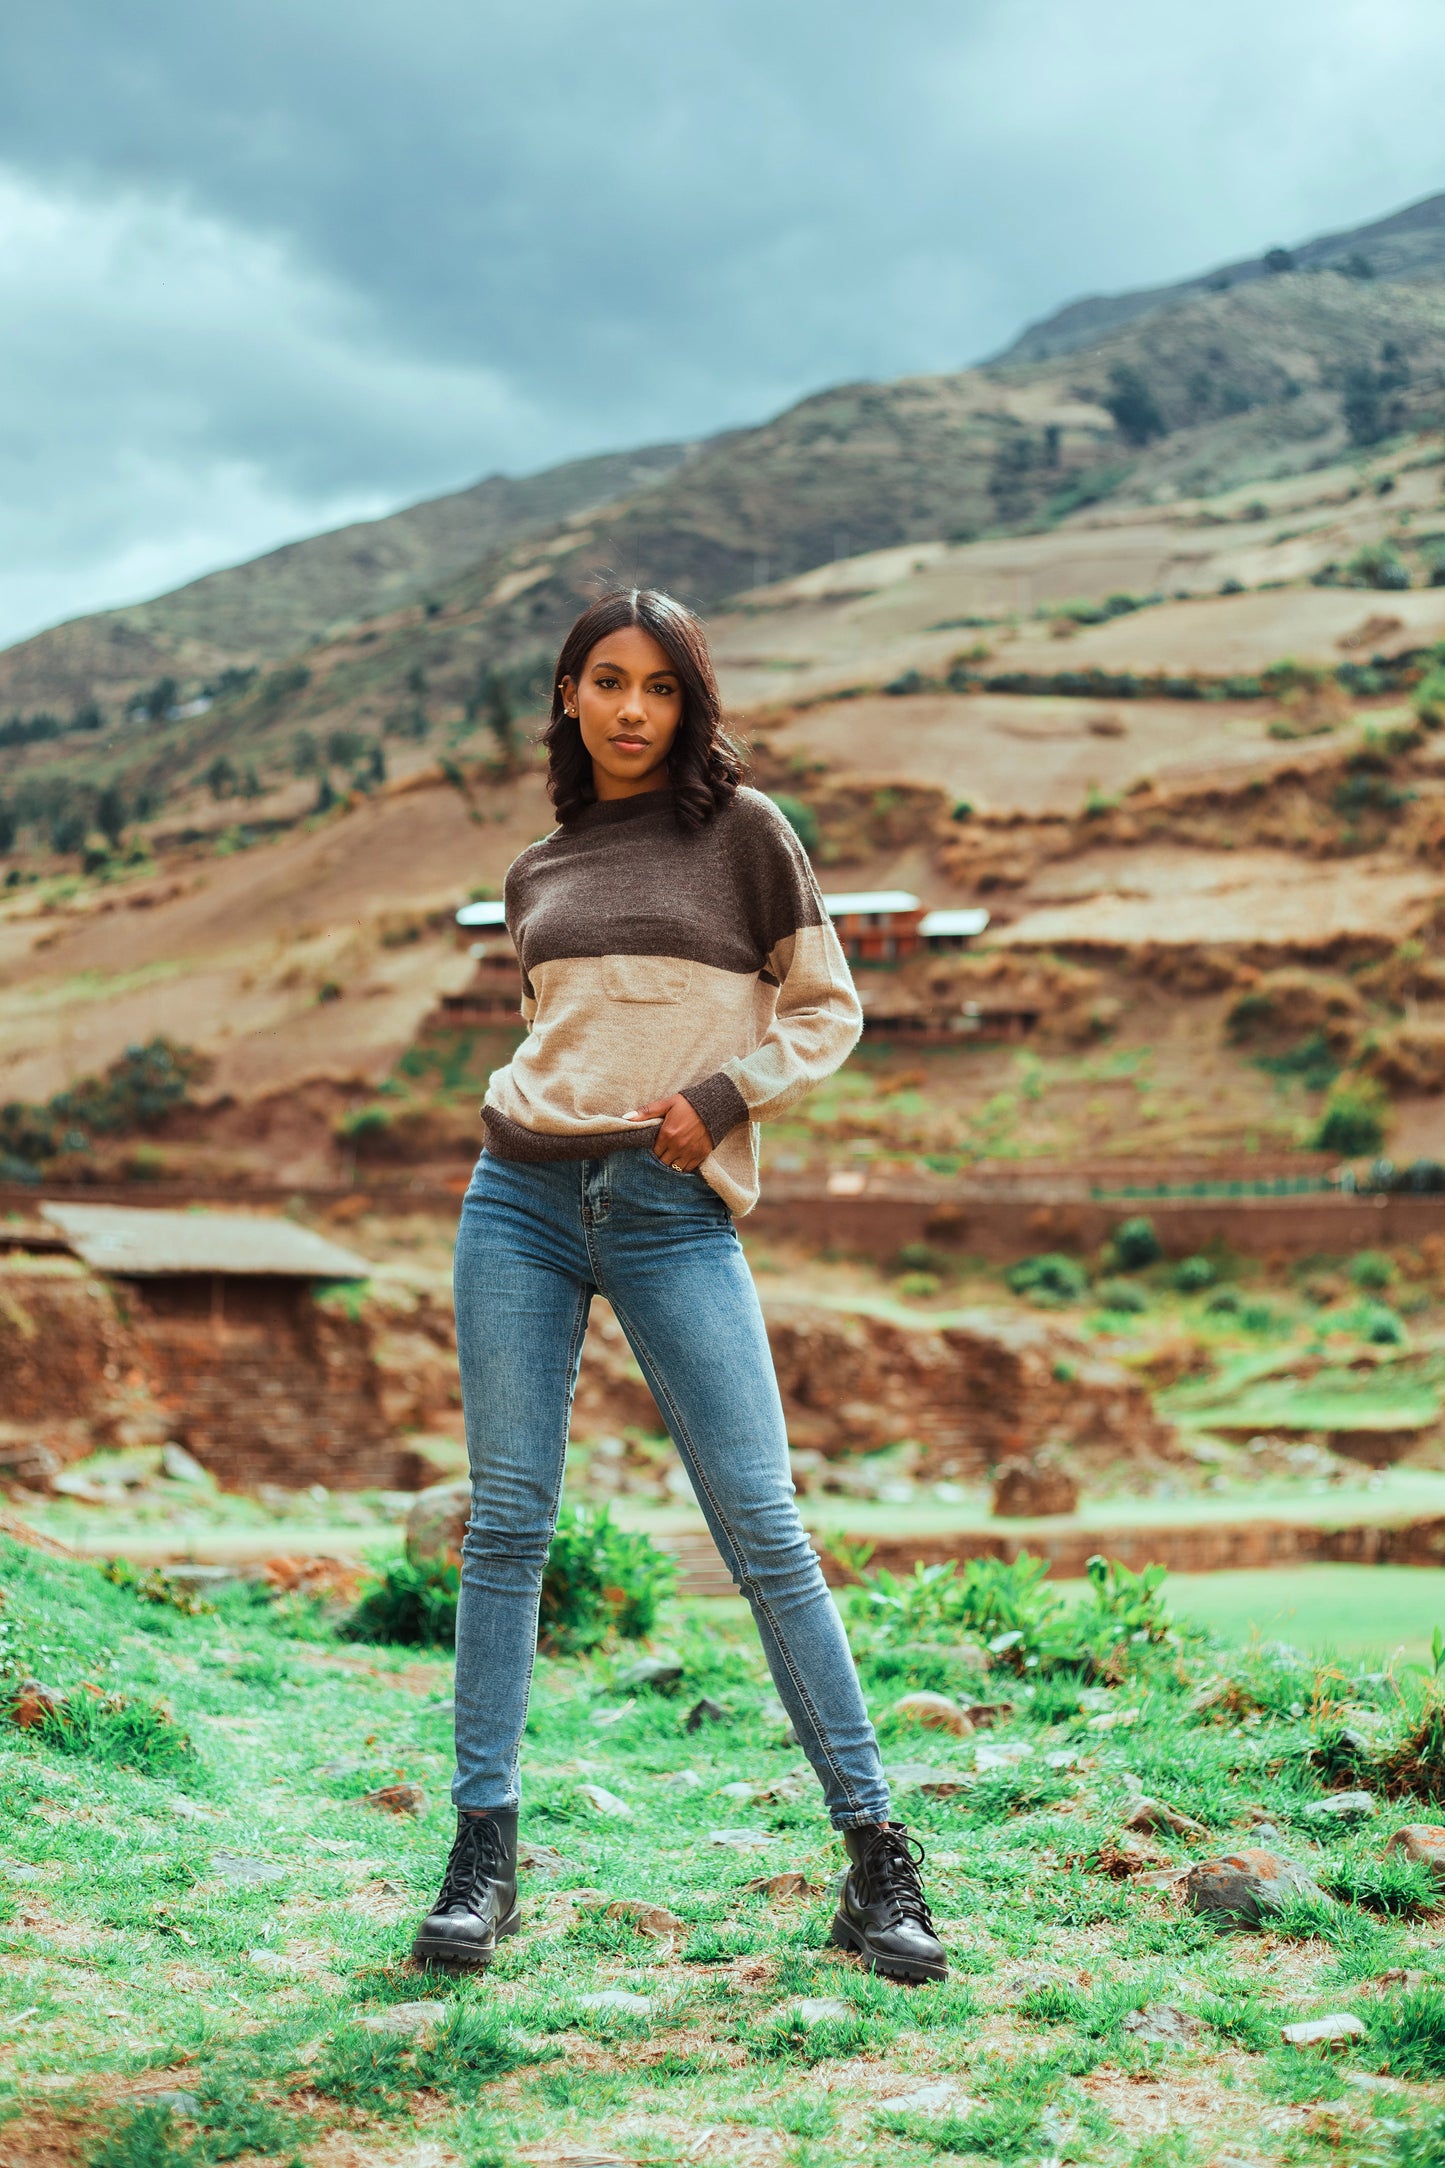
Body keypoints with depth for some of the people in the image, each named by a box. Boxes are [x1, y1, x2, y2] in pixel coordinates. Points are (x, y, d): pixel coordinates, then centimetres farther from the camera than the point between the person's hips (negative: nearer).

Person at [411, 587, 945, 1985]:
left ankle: (874, 1849, 1)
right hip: (523, 1198, 4)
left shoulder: (741, 830, 5)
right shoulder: (538, 873, 16)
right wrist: (534, 1112, 8)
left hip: (673, 1213, -3)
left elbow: (827, 1008, 7)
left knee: (763, 1529, -6)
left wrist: (722, 1097, -8)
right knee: (506, 1523, 0)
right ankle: (484, 1849, 8)